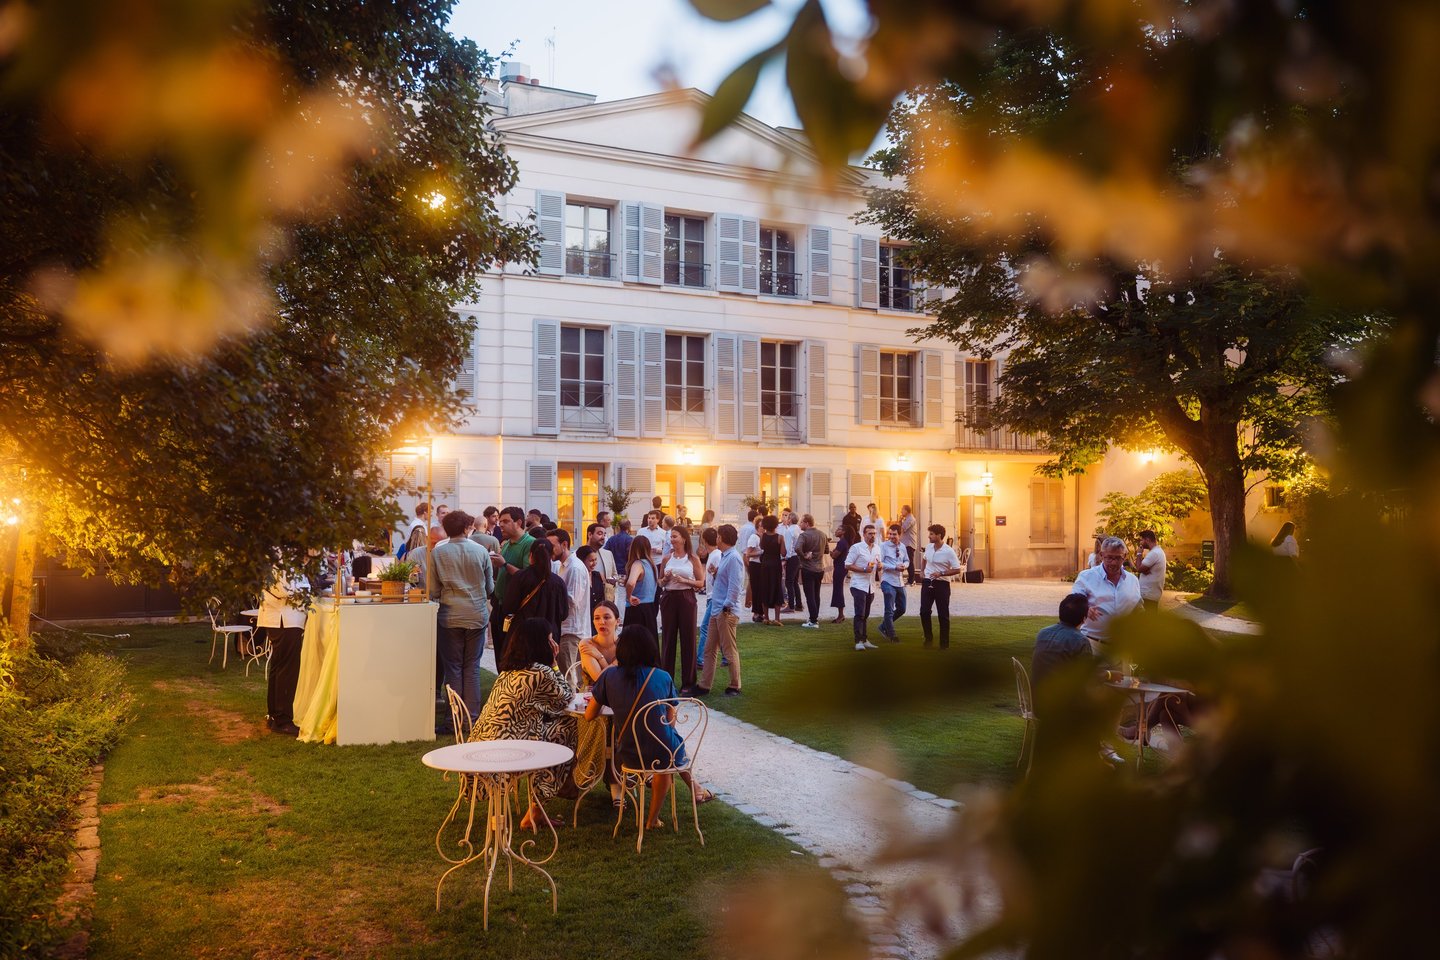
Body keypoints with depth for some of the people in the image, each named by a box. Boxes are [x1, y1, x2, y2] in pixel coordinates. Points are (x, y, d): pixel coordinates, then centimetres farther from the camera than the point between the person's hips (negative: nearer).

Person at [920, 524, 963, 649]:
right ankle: (928, 638, 16)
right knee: (924, 611, 0)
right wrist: (922, 571, 14)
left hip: (941, 584, -5)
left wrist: (941, 574, -22)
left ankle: (944, 643, 9)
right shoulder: (928, 547, 3)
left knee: (943, 615, 1)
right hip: (927, 582, 5)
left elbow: (957, 570, -15)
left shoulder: (949, 551, -15)